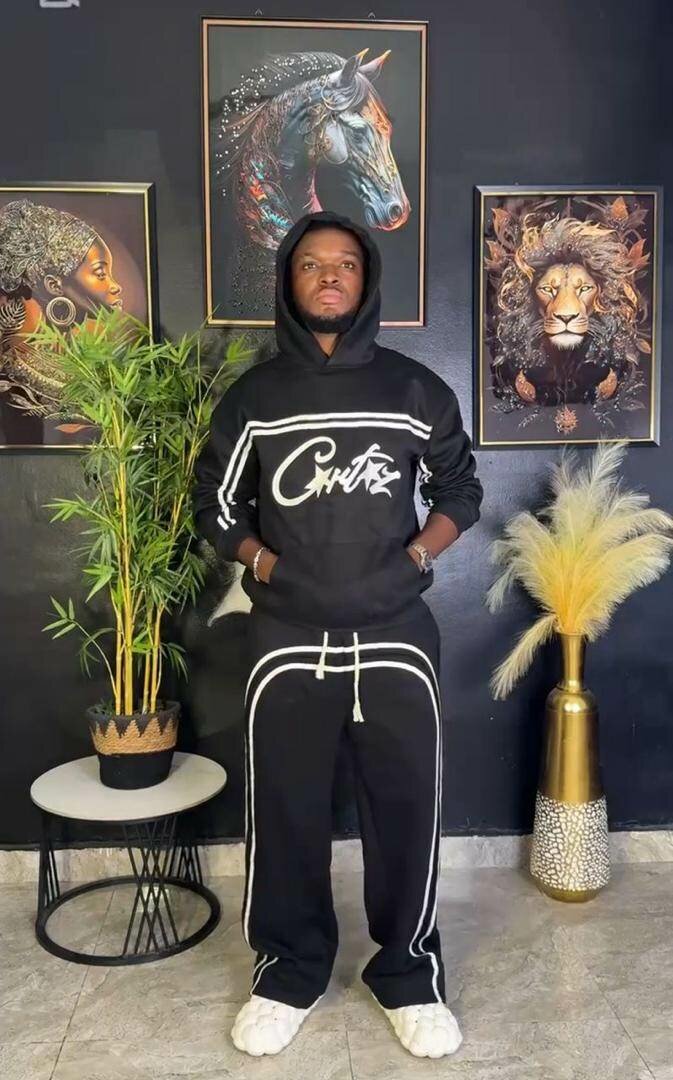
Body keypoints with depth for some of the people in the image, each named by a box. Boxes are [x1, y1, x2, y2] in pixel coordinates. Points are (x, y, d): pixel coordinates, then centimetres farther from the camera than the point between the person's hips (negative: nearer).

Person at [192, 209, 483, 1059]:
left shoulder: (415, 389, 2)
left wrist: (417, 554, -2)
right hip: (287, 642, 0)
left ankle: (409, 972, 28)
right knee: (284, 811, 8)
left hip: (396, 638, 0)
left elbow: (459, 488, 12)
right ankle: (290, 970, 30)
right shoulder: (252, 396, 2)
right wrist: (261, 560, -3)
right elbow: (214, 504, 11)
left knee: (406, 806, 7)